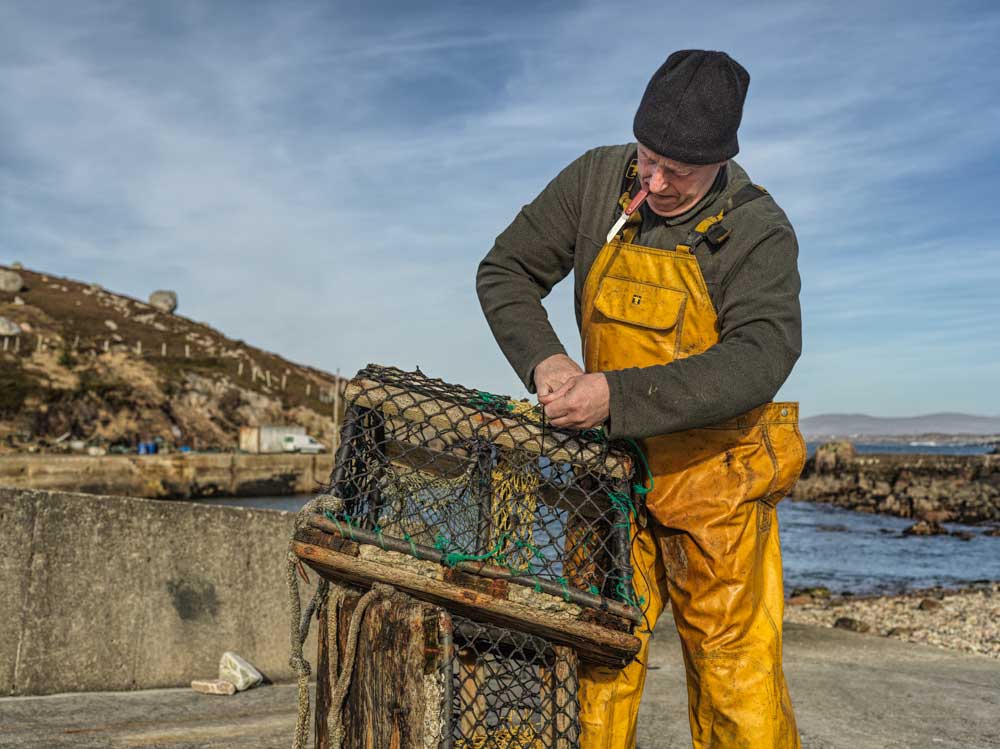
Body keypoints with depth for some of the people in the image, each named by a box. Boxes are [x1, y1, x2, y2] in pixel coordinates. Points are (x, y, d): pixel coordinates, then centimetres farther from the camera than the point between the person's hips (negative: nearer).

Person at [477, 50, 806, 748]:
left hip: (713, 469, -2)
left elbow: (760, 358, -27)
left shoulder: (759, 232, -13)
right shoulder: (597, 181, -3)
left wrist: (619, 395, -37)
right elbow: (504, 272, 2)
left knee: (736, 670, 2)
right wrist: (543, 358, -17)